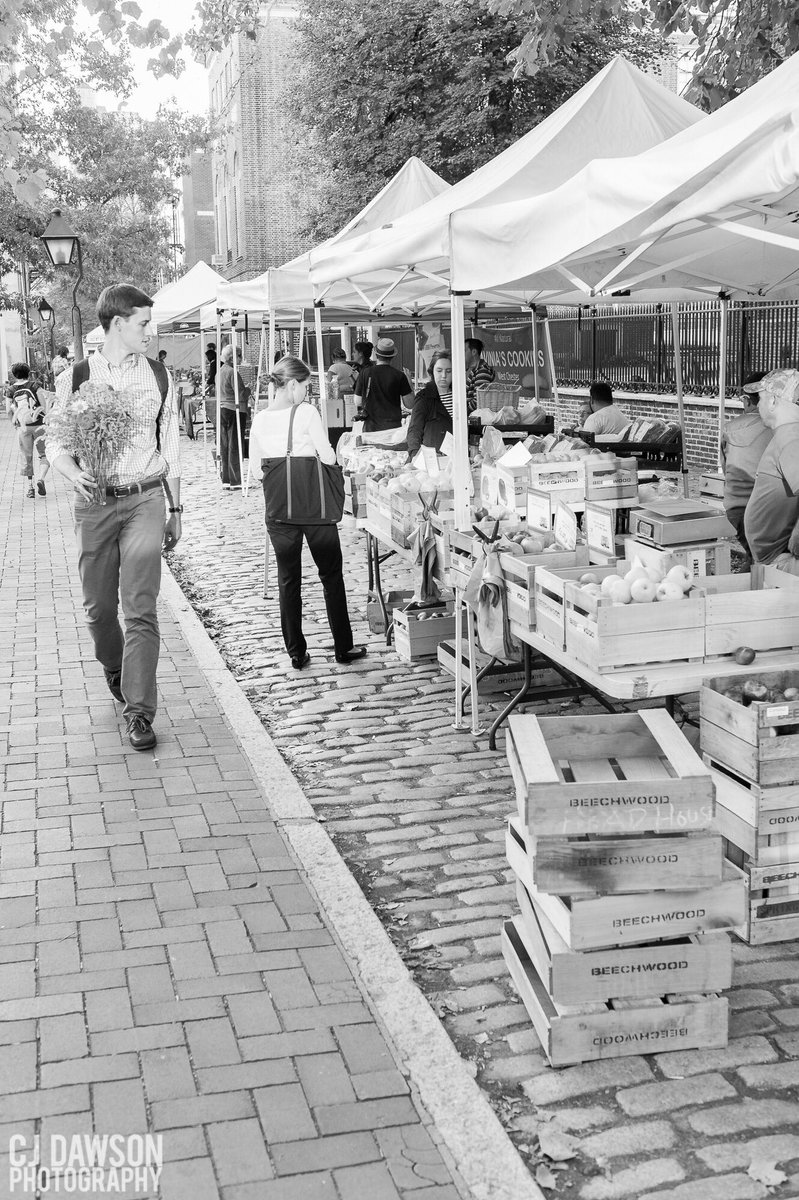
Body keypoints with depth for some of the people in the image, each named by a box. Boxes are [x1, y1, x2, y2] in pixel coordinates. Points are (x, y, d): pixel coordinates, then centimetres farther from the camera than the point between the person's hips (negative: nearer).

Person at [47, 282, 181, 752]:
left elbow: (171, 447, 10)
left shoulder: (159, 377, 4)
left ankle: (139, 711, -2)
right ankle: (115, 669, 40)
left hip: (145, 501, 0)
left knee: (141, 608, -7)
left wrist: (176, 509, 11)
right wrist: (76, 475, -17)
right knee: (99, 606, 10)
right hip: (95, 502, 0)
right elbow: (56, 442, 4)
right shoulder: (75, 378, 0)